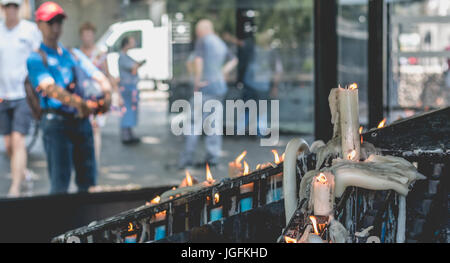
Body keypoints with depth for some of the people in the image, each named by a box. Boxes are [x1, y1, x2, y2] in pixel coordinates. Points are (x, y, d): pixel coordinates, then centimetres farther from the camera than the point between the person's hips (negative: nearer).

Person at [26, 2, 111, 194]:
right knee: (60, 182, -8)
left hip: (81, 120, 5)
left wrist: (107, 94, -17)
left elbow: (98, 76, 7)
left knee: (88, 182, 5)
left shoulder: (74, 55, 19)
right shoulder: (36, 59, 1)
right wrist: (77, 102, -32)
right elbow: (50, 88, -15)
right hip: (56, 122, -5)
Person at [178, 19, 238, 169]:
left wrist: (197, 80, -12)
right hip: (220, 87, 8)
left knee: (195, 121, -7)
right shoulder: (221, 44, 18)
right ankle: (213, 156, 8)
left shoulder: (203, 41, -6)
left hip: (206, 87, -8)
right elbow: (233, 60, 31)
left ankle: (187, 157, -11)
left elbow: (198, 60, -19)